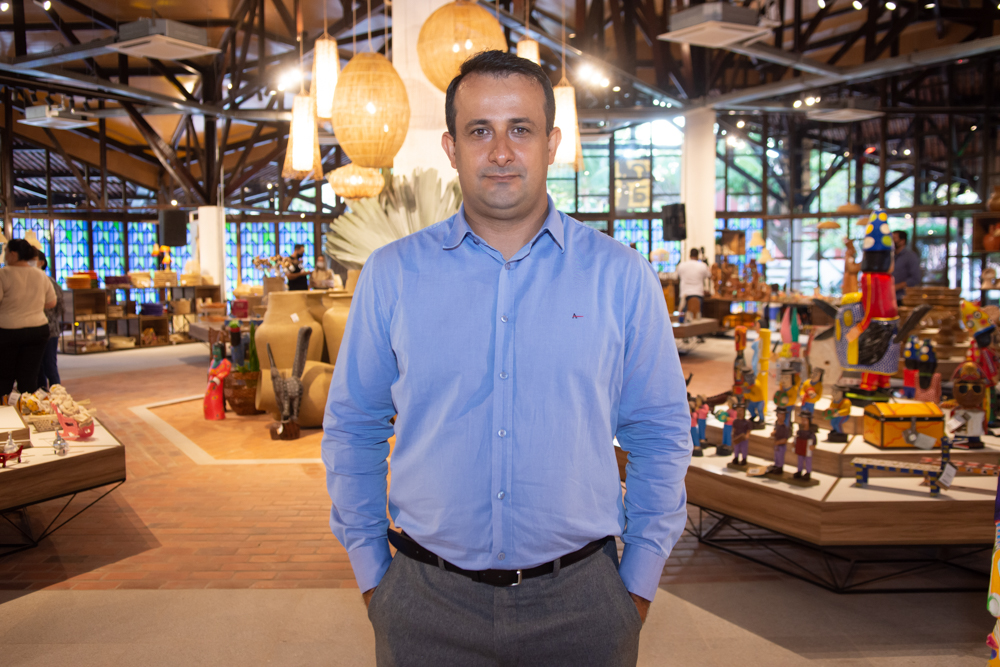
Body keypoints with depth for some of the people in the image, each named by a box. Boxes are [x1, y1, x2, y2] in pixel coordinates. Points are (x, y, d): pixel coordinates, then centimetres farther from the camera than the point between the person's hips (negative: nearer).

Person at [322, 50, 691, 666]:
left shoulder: (622, 277, -3)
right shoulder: (390, 275, -2)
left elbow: (661, 436, 2)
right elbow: (352, 430, 5)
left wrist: (639, 582, 1)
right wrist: (371, 572, 4)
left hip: (578, 600, 0)